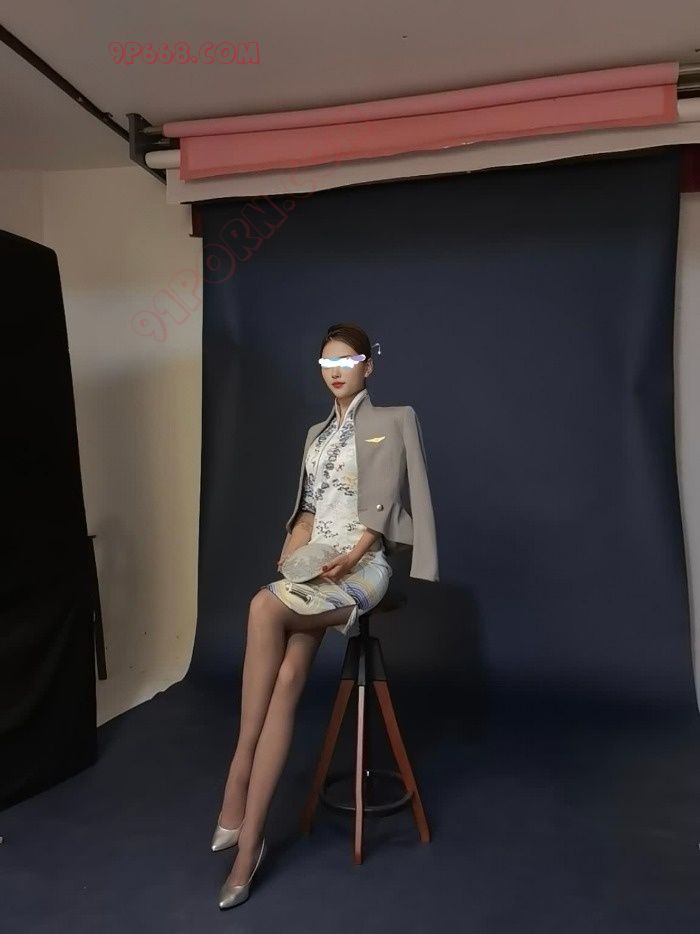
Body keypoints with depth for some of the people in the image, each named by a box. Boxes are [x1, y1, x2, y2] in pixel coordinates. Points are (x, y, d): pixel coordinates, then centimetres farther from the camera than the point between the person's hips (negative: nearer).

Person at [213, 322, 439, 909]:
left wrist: (351, 555, -18)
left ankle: (239, 778, -19)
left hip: (362, 565, -5)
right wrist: (292, 545, 1)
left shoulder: (393, 420, 3)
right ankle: (250, 841, -16)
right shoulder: (317, 434, 22)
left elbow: (384, 503, -6)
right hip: (314, 564, 5)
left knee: (265, 608, -31)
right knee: (288, 677, -19)